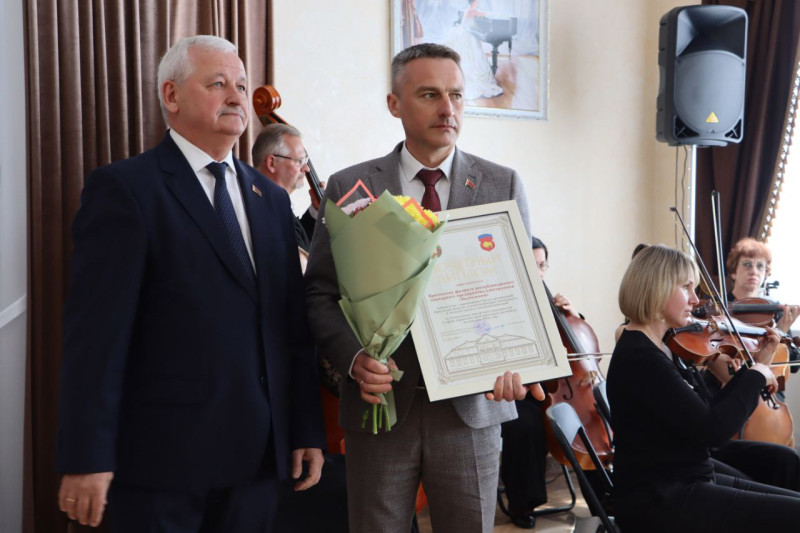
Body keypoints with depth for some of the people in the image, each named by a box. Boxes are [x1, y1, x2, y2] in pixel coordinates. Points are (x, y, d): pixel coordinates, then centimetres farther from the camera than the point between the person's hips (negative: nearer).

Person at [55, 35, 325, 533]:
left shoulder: (271, 198, 14)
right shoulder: (124, 188, -6)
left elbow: (293, 322, 12)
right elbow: (96, 330, -12)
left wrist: (307, 430, 10)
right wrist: (86, 457, -16)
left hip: (257, 455, 6)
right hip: (162, 455, -5)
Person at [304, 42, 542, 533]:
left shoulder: (503, 185, 5)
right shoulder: (349, 188, 2)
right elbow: (320, 293, 2)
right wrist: (354, 357, -15)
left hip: (472, 405, 1)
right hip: (382, 403, 0)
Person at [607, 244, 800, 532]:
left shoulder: (655, 349, 11)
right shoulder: (640, 358, -19)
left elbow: (707, 413, 13)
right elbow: (712, 429, -23)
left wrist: (754, 367, 9)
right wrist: (756, 377, -9)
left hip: (687, 483, 10)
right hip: (659, 502, -10)